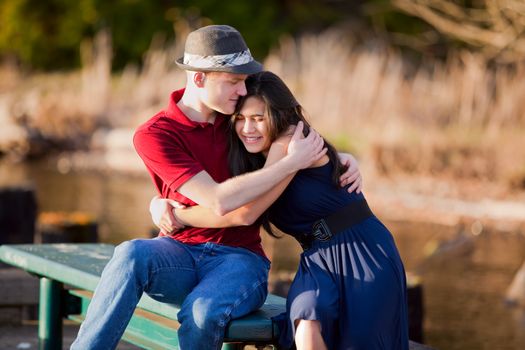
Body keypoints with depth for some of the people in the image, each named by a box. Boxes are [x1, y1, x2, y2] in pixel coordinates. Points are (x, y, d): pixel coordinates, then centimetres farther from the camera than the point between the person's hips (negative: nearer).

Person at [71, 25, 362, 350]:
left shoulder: (236, 113, 5)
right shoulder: (154, 136, -11)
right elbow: (219, 201, -20)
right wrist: (292, 162, -18)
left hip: (239, 259, 2)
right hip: (180, 253, -1)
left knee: (202, 311, -35)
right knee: (132, 254, -37)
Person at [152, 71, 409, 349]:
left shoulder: (292, 142, -15)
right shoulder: (252, 160, 10)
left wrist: (178, 216, -7)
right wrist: (161, 201, -2)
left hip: (363, 253, -5)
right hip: (318, 261, 5)